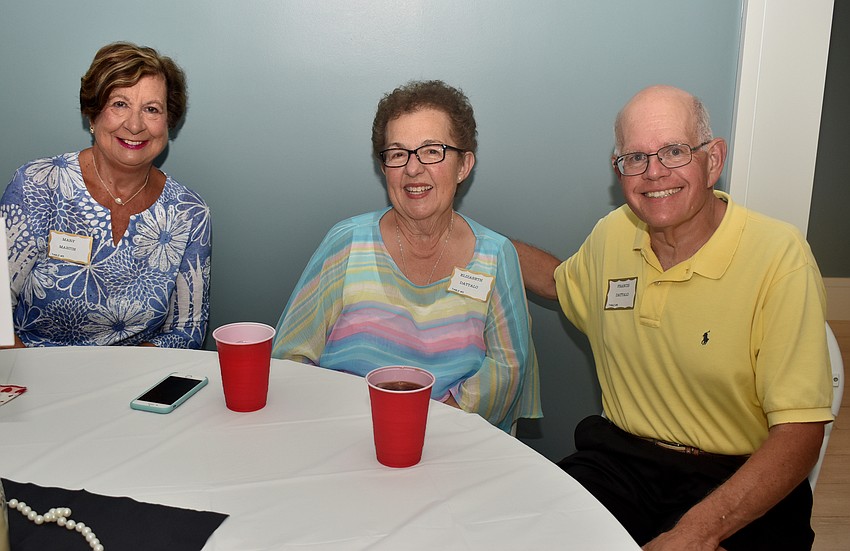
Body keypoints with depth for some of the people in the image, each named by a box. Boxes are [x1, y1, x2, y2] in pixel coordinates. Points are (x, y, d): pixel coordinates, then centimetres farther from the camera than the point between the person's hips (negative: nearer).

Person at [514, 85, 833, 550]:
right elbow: (562, 282, 27)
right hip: (620, 456, 4)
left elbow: (799, 434, -16)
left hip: (737, 482, -4)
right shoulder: (612, 235, 3)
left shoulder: (779, 257, -13)